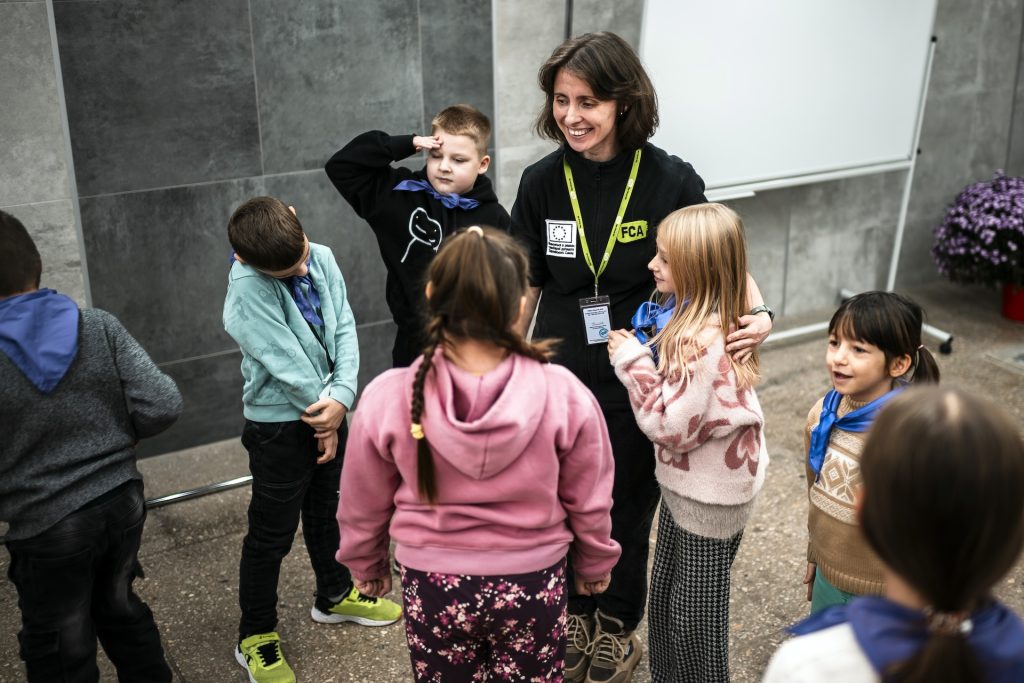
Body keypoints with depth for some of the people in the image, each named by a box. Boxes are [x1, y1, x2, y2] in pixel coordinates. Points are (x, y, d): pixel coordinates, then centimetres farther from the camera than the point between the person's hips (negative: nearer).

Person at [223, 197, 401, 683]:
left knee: (326, 511, 25)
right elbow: (285, 362, -24)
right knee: (272, 534, 7)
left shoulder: (322, 259, -6)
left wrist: (341, 396, -18)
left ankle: (335, 595, 47)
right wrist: (322, 411, -14)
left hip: (328, 410, 6)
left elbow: (344, 328, -6)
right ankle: (256, 638, 25)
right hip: (279, 424, -6)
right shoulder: (248, 287, -24)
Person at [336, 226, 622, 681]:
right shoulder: (563, 394, -20)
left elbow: (363, 506, -4)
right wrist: (594, 564, 14)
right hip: (532, 581, 0)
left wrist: (366, 566, 16)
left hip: (433, 584, 0)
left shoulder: (387, 399, -19)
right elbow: (589, 502, -6)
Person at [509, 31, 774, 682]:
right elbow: (527, 287, 1)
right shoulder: (542, 182, -7)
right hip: (564, 379, 2)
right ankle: (578, 615, 43)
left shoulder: (671, 180, -14)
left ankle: (619, 624, 42)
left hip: (640, 382, -2)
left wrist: (759, 313, -22)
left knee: (628, 507, 16)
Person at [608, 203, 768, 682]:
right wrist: (640, 355, -1)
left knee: (694, 617, 9)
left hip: (706, 499, -10)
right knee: (666, 603, 23)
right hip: (686, 483, 10)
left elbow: (671, 427, -27)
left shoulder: (702, 339, -29)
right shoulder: (698, 318, 1)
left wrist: (633, 361, -22)